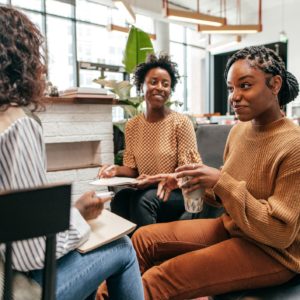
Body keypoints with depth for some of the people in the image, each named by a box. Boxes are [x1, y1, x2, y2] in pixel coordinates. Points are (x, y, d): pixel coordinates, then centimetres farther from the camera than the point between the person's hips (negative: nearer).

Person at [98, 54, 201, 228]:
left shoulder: (181, 122, -8)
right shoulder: (132, 125, 5)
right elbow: (133, 169, 9)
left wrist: (157, 180, -25)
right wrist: (117, 170, -13)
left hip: (178, 193, -3)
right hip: (145, 192, 3)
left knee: (144, 199, -33)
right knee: (121, 198, -28)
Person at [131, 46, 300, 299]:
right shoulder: (238, 130, 1)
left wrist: (221, 182, -28)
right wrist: (202, 184, -10)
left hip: (271, 251, -7)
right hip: (230, 228, 7)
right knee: (144, 239, 0)